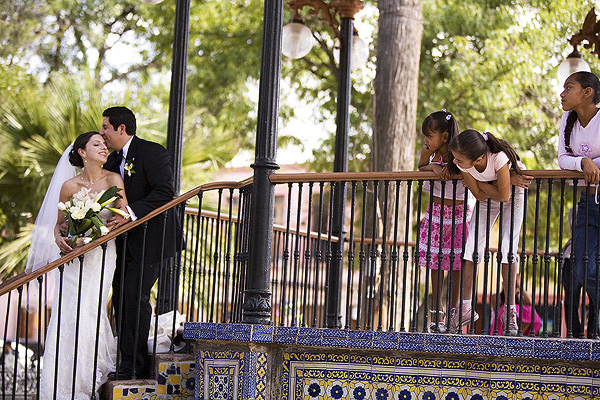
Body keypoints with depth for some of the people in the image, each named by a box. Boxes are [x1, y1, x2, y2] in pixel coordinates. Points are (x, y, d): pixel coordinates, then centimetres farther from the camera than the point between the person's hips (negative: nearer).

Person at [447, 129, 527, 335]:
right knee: (472, 244, -7)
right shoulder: (464, 164, -28)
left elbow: (504, 195, -31)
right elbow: (480, 195, -16)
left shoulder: (499, 157, -40)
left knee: (507, 247, -12)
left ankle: (510, 310, -6)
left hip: (513, 193, -4)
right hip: (488, 197, 4)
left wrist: (481, 183, -24)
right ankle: (466, 306, -3)